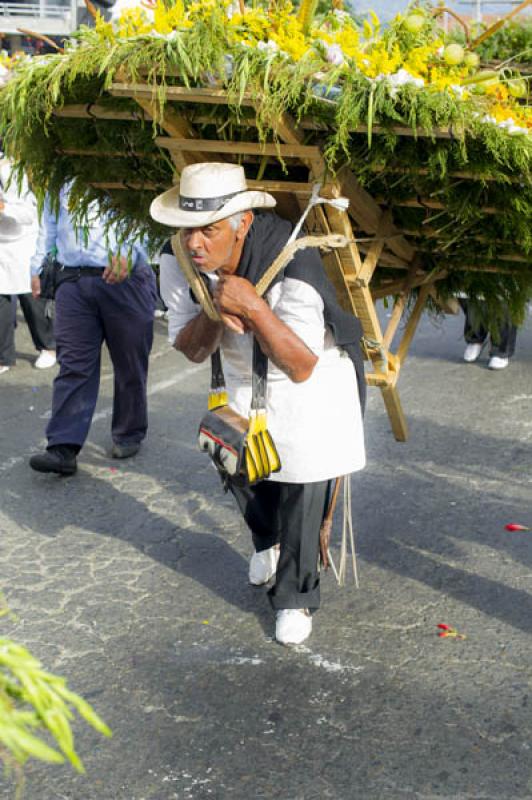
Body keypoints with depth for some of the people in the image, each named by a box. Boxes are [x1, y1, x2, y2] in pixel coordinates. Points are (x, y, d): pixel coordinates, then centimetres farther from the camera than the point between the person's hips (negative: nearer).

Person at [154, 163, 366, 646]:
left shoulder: (292, 265, -38)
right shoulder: (179, 260, -21)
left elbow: (301, 368, -34)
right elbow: (192, 351, -10)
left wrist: (252, 307, -45)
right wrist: (213, 314, -32)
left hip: (314, 380, -5)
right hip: (241, 378, 6)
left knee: (304, 480, -7)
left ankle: (296, 597, 12)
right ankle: (268, 540, 49)